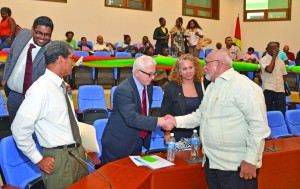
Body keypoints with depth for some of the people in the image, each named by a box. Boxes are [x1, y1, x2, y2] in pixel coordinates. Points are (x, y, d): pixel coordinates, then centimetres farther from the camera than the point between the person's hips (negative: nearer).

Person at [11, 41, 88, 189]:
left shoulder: (60, 85, 5)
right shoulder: (41, 89, -20)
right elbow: (19, 129, -20)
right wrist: (39, 160, -13)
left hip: (78, 152, 8)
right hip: (59, 159, -8)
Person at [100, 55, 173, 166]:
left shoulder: (149, 87, 4)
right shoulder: (123, 90, -23)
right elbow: (131, 118, -34)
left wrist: (163, 120, 3)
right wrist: (157, 121, -40)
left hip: (138, 141, 7)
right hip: (119, 144, -7)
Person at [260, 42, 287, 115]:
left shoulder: (280, 61, 13)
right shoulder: (263, 60, -3)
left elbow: (283, 75, 19)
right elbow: (269, 70, -19)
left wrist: (283, 86, 9)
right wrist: (274, 56, -12)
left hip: (280, 90, 4)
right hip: (268, 89, -4)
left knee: (281, 112, 3)